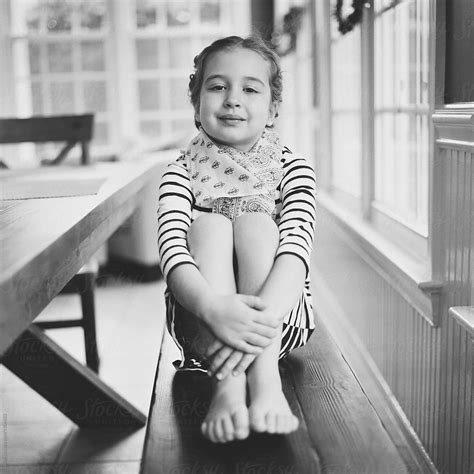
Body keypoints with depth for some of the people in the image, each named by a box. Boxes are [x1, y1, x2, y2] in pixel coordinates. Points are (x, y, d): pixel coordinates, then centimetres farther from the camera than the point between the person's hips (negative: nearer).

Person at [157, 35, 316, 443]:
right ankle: (227, 386, -42)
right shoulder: (182, 173, 0)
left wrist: (264, 314, -41)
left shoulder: (291, 170, -1)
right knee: (208, 226, -25)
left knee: (254, 223, -24)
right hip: (200, 320, 1)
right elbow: (172, 249, -19)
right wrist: (212, 306, -41)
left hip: (280, 321, 0)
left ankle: (266, 380, -41)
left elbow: (295, 246, -20)